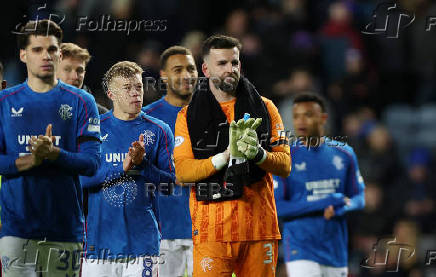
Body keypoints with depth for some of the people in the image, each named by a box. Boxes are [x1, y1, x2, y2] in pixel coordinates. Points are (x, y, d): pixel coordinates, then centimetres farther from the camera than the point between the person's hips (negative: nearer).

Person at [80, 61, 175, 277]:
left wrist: (142, 164, -14)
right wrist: (123, 167, -16)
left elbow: (171, 183, 2)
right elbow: (82, 178, -5)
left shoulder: (158, 131, 6)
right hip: (100, 235, 0)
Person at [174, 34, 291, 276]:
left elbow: (285, 166, 5)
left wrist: (258, 153, -15)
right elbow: (182, 172, -4)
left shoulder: (265, 109, 11)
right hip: (211, 228, -2)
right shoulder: (189, 116, 7)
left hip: (259, 227, 2)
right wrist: (226, 156, -16)